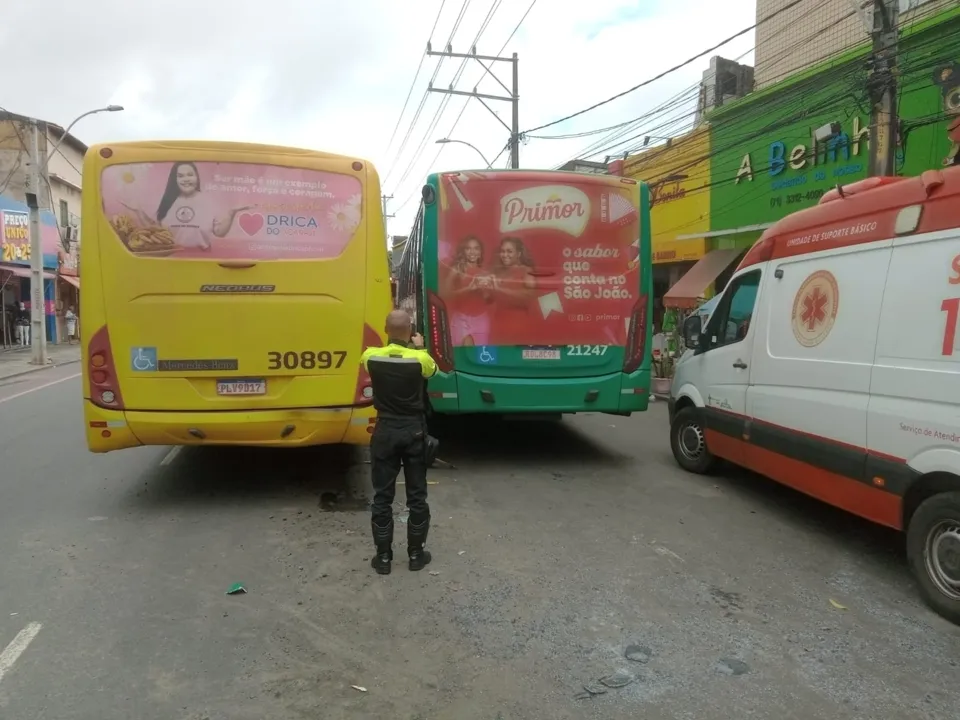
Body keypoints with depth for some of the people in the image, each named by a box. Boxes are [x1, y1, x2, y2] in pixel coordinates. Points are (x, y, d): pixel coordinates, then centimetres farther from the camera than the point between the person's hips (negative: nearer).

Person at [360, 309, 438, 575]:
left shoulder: (371, 356, -11)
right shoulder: (420, 359, -15)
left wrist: (392, 343, 26)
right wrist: (419, 347, 24)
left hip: (385, 431, 1)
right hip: (414, 431, 0)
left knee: (382, 496, 10)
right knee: (417, 495, 11)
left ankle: (383, 557, 17)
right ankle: (416, 554, 21)